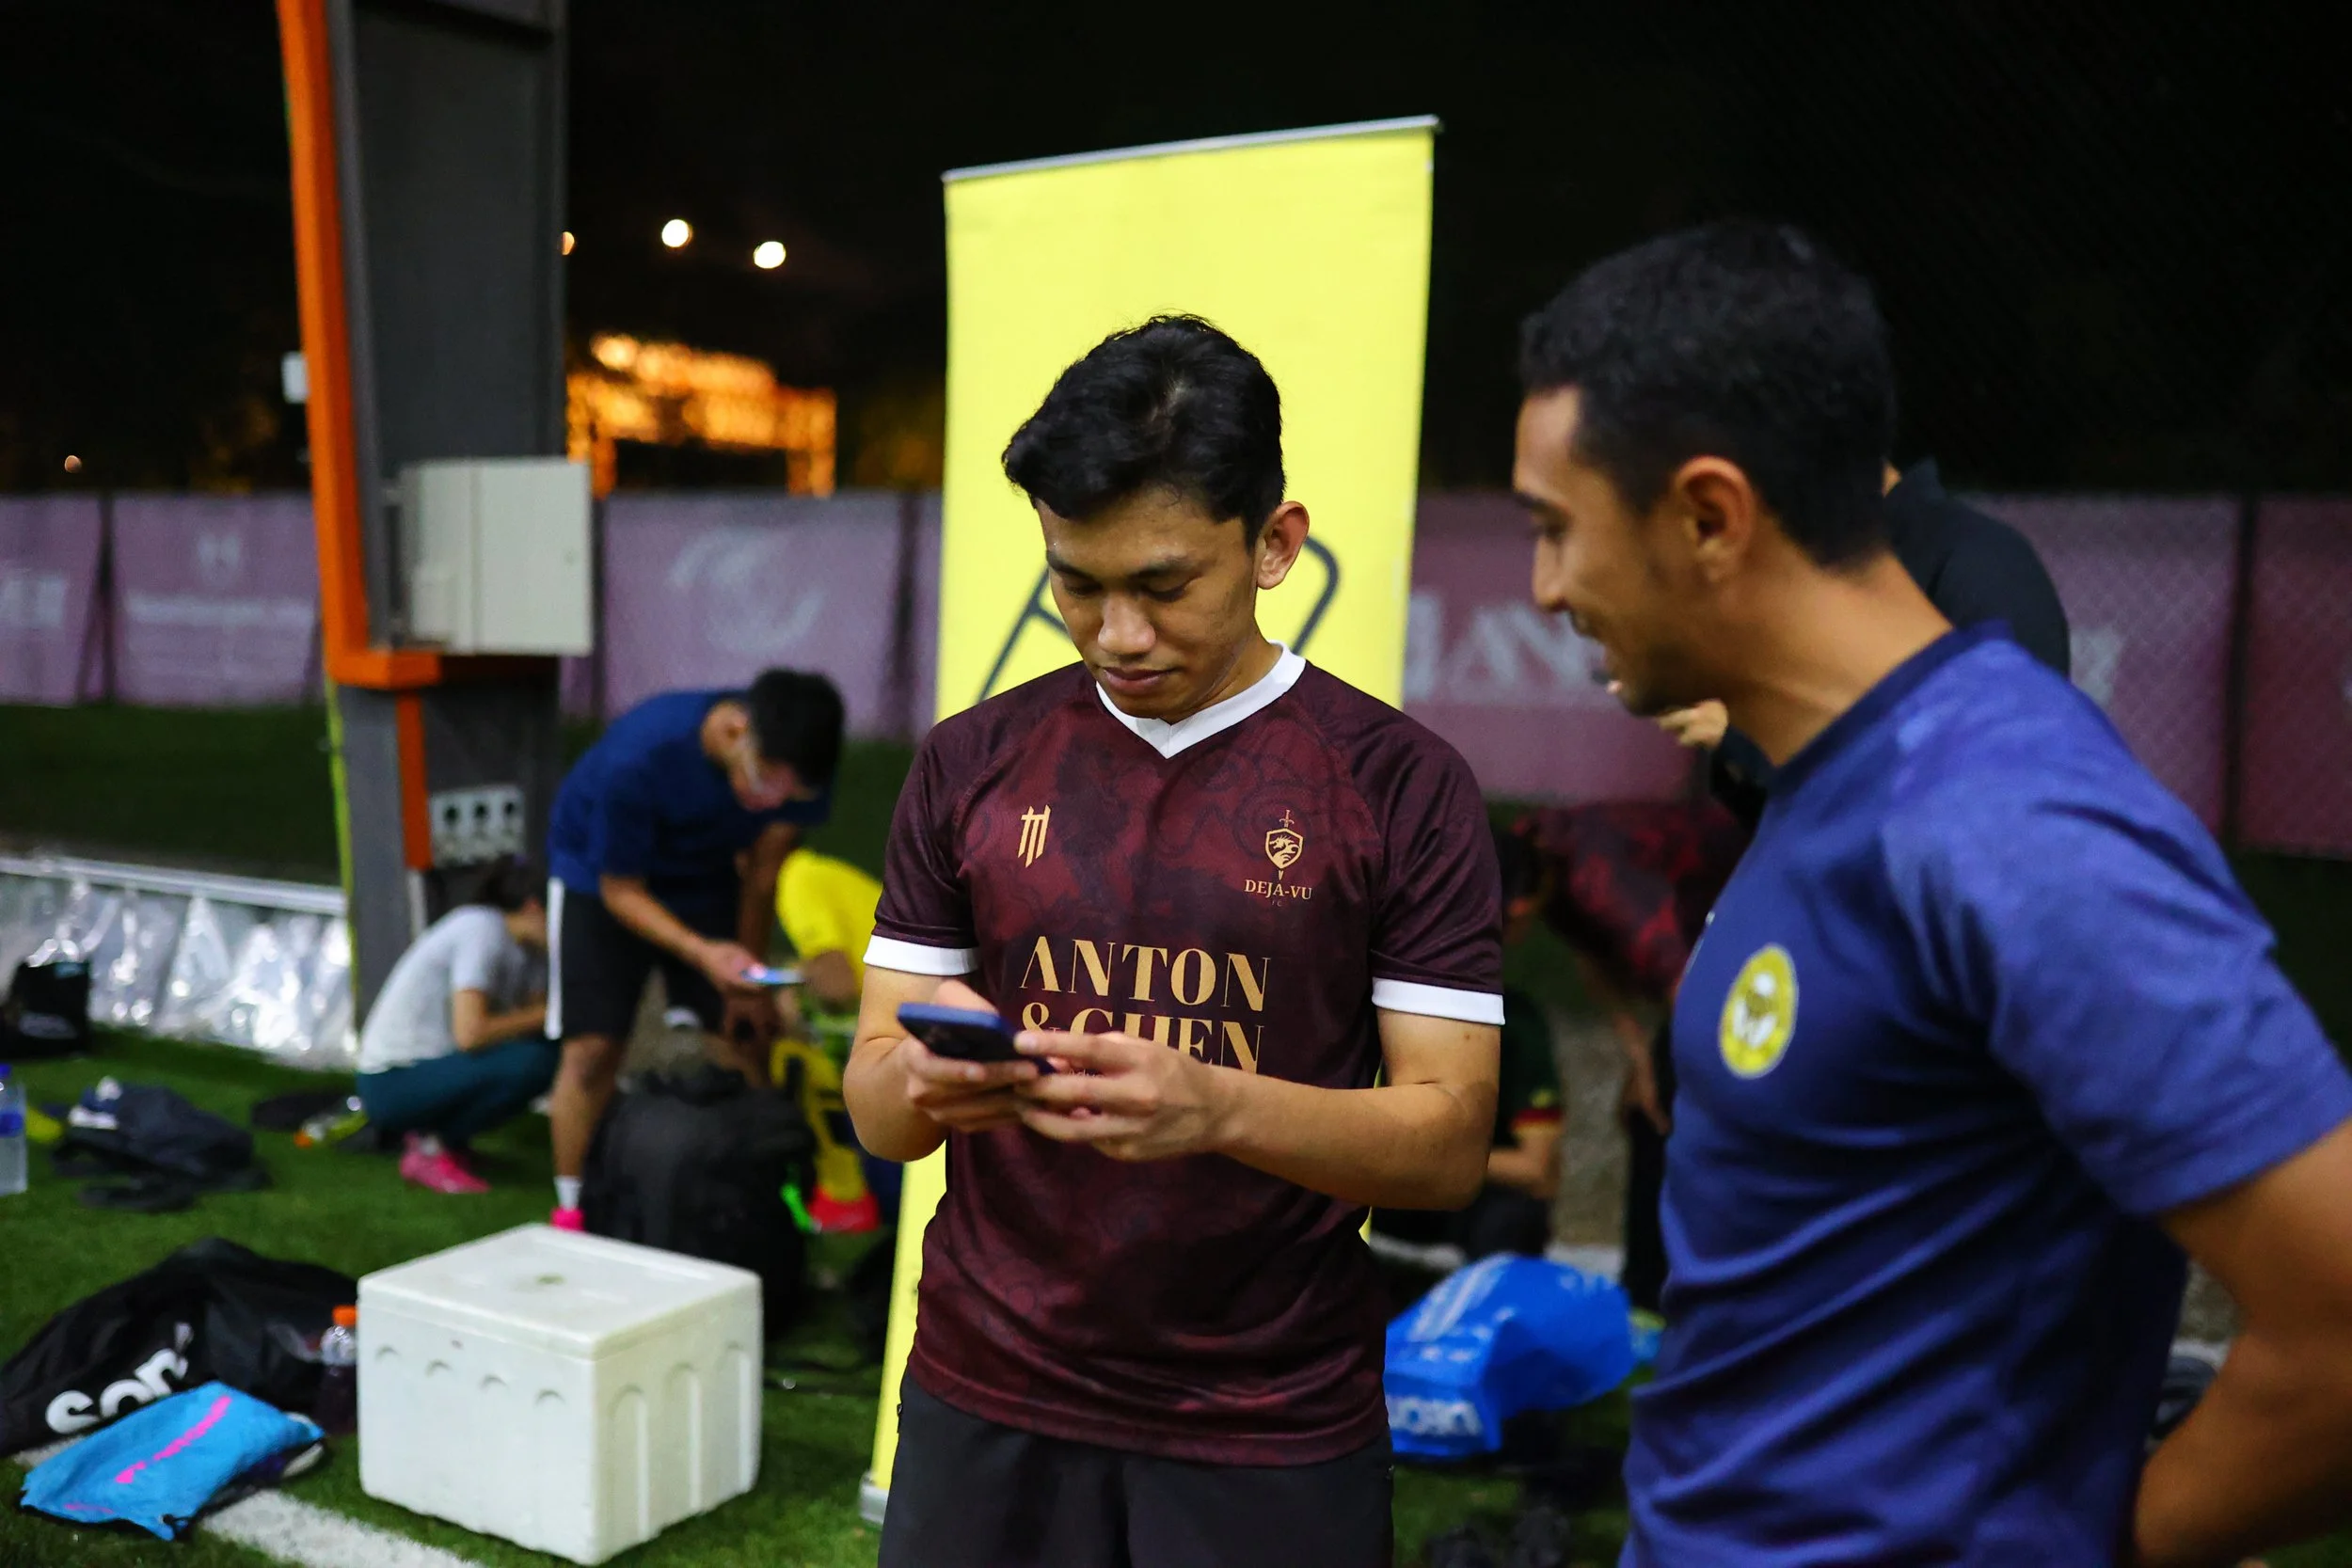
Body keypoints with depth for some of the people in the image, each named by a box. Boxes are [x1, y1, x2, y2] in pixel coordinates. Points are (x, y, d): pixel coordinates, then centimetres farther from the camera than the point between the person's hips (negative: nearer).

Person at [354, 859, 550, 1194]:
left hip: (437, 1062, 9)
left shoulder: (528, 946, 5)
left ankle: (446, 1133, 7)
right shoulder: (483, 931, -21)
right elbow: (470, 1034, -29)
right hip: (393, 1082, -9)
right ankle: (429, 1148, -8)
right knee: (530, 1062, -27)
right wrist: (546, 1015, -20)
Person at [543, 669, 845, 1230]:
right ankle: (571, 1210, 3)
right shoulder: (638, 757, -39)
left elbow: (762, 869, -11)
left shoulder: (795, 761, -27)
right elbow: (621, 890, -26)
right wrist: (701, 953, -42)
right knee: (594, 1046, -12)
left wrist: (748, 979, -3)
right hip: (602, 872, -3)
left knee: (745, 1037, -5)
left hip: (706, 876, 4)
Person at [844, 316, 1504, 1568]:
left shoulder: (1403, 785, -8)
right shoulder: (972, 765, 0)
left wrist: (1219, 1107, -27)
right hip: (987, 1408, 3)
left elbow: (1449, 1143, -9)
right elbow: (874, 1103, 2)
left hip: (1269, 1439, -2)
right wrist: (922, 1084, -21)